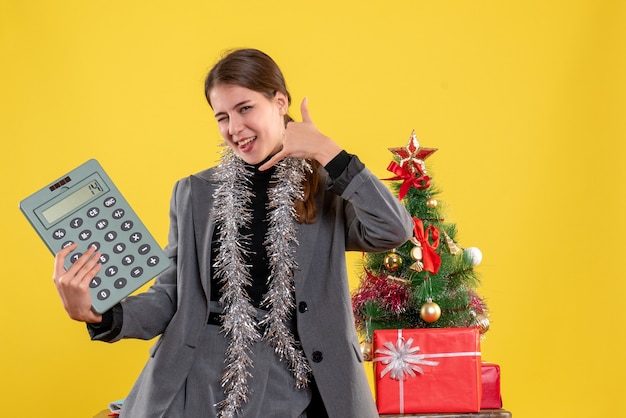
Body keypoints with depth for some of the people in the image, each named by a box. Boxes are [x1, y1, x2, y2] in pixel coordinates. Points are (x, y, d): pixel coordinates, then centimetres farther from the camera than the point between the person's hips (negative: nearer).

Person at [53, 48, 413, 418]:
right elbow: (172, 297, 8)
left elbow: (394, 231, -15)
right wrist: (99, 314, -10)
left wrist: (325, 151, -12)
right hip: (200, 387, 2)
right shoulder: (193, 193, 9)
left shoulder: (327, 191, 3)